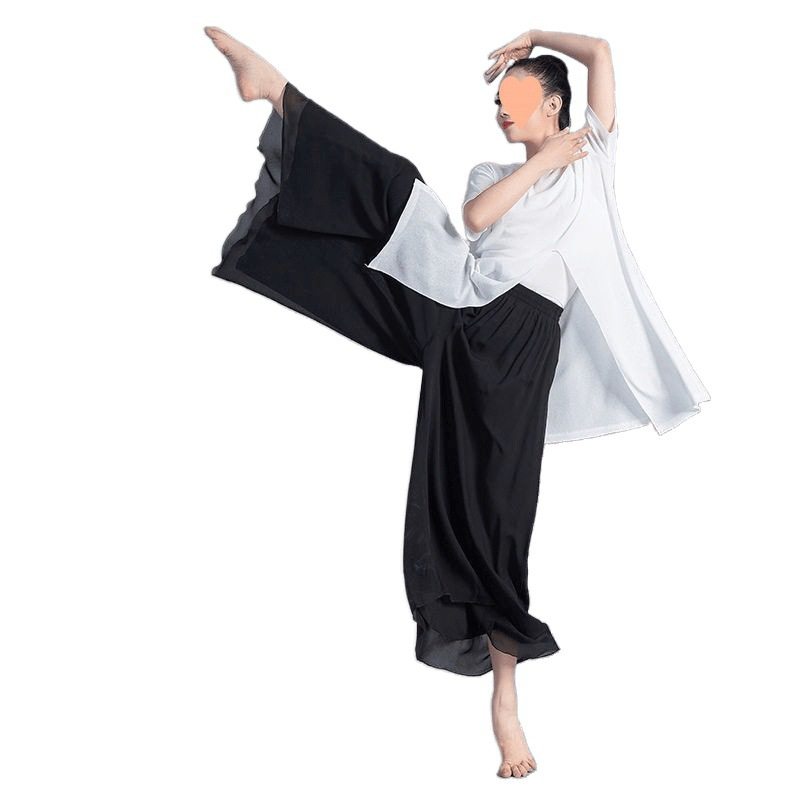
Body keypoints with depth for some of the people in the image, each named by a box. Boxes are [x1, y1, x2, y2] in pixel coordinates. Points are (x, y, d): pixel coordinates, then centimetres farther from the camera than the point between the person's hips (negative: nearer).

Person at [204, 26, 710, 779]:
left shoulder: (593, 155, 17)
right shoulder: (492, 173, 24)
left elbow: (601, 50, 11)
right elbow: (474, 218, 1)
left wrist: (532, 39, 24)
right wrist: (541, 162, 4)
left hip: (519, 338, -4)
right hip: (462, 320, 4)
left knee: (496, 514, -7)